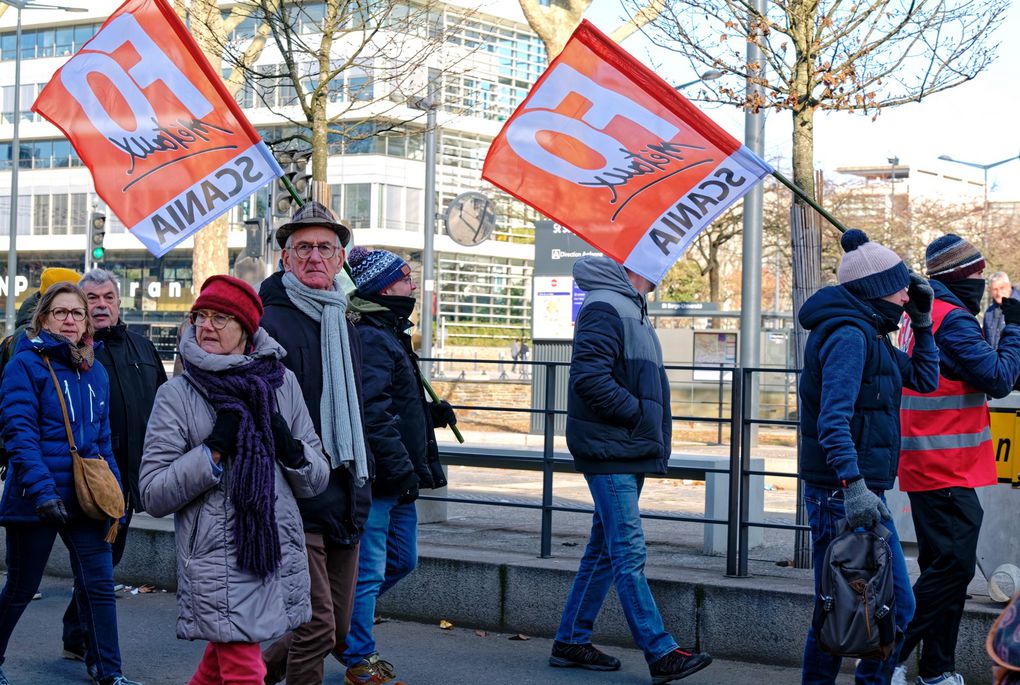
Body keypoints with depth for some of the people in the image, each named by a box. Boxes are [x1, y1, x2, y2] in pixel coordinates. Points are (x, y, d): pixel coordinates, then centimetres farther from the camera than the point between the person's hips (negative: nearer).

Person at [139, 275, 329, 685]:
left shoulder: (282, 382, 7)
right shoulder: (176, 395, -3)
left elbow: (317, 479, 11)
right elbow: (152, 495, -8)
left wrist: (292, 450, -10)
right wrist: (213, 450, -17)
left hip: (279, 555, 4)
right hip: (218, 562, -4)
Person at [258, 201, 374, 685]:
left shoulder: (344, 327, 17)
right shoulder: (269, 323, -9)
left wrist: (361, 482, 17)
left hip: (344, 500, 8)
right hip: (295, 500, -8)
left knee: (337, 628, 13)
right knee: (317, 627, -9)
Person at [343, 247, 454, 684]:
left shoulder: (390, 336, 17)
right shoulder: (371, 340, -17)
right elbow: (373, 414, -24)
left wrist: (430, 414, 10)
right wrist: (401, 468, -24)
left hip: (398, 482, 11)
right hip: (376, 481, -11)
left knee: (401, 560, 20)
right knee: (369, 570, -1)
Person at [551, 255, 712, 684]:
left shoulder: (632, 310, 19)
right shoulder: (604, 309, -13)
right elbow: (589, 378, -24)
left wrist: (653, 436, 11)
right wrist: (638, 412, -17)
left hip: (629, 452, 10)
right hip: (609, 450, -10)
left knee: (605, 549, 13)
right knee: (629, 554, -7)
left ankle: (571, 641, 21)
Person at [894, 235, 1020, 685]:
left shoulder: (922, 313, 16)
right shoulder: (954, 319, -15)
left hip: (926, 466, 11)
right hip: (947, 469, -11)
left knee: (945, 566, 14)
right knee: (954, 567, -9)